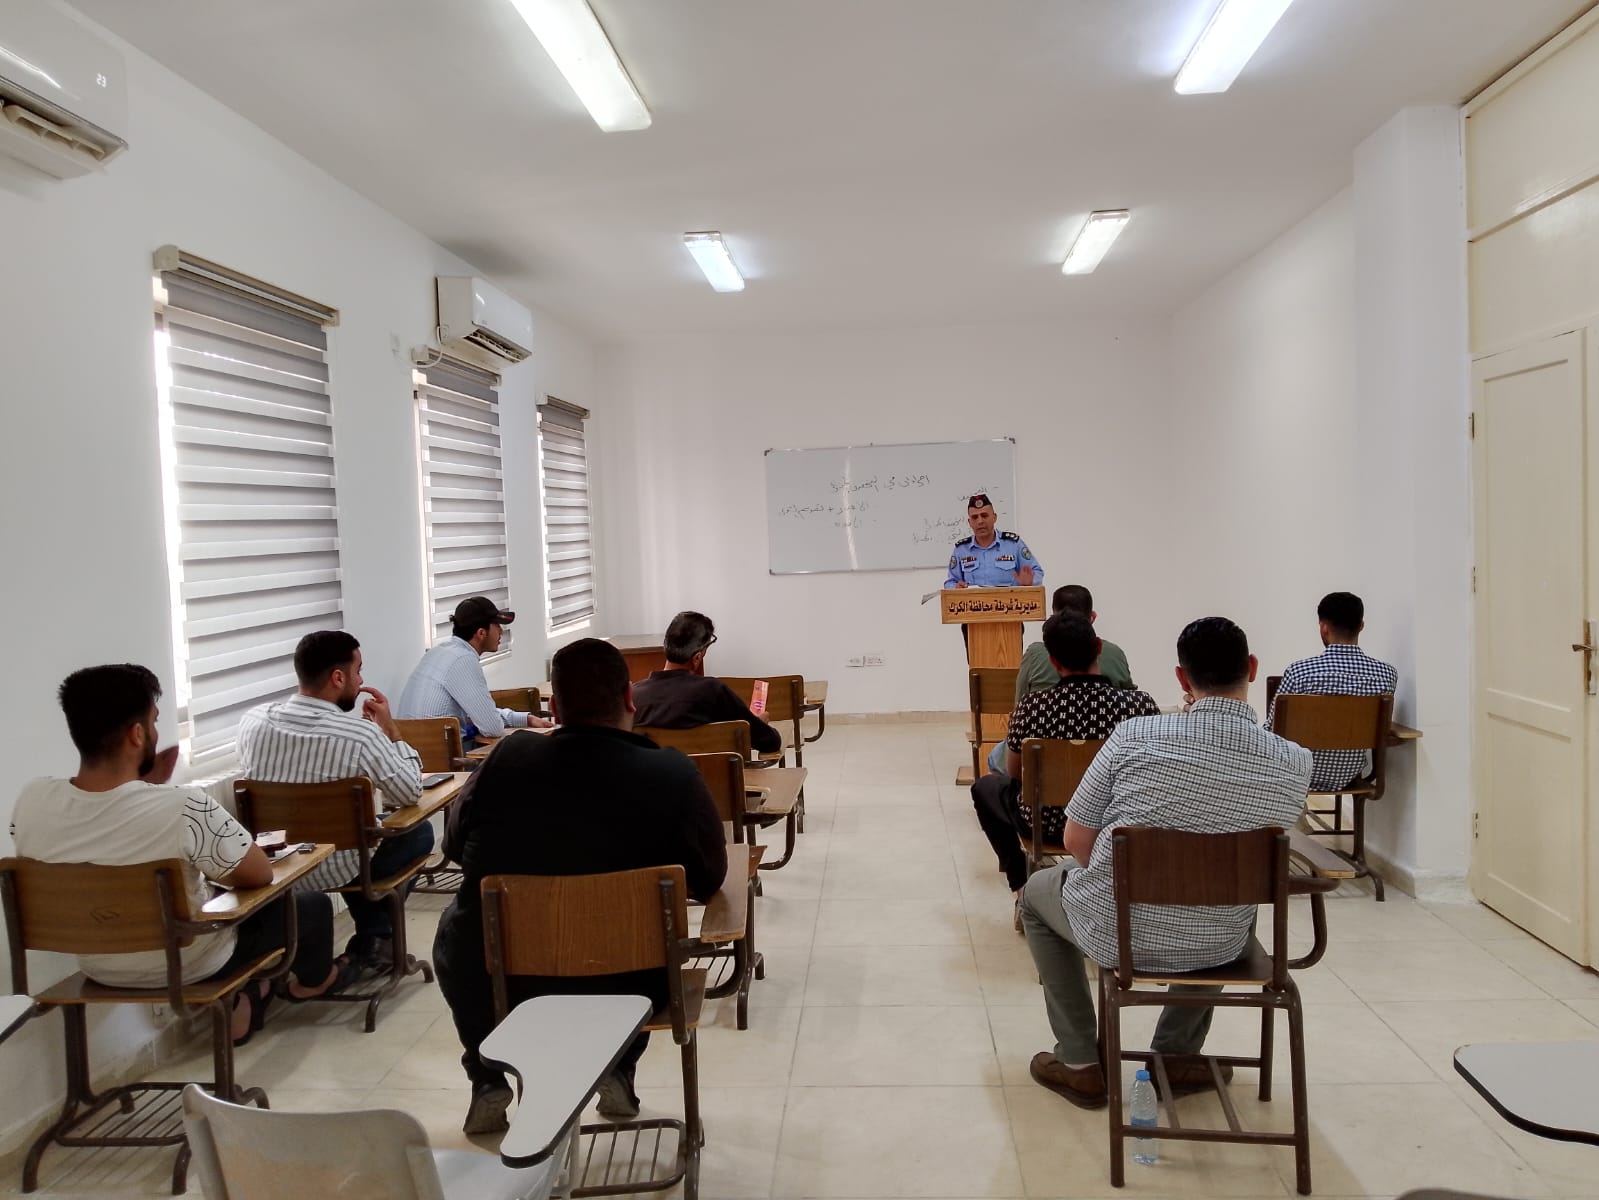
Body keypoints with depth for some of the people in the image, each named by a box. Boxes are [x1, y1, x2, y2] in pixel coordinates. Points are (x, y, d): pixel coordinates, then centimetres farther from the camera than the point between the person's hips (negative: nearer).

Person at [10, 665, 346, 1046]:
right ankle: (310, 981, 49)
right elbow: (260, 875, -18)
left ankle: (237, 999, 37)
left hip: (99, 969, 5)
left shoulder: (31, 802, -20)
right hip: (189, 969, -5)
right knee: (313, 904, 20)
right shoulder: (184, 808, -35)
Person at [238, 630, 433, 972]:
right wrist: (390, 729, -4)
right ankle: (373, 940, 26)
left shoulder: (254, 720, -10)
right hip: (333, 870, -5)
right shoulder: (362, 735, -24)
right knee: (419, 831, 21)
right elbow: (410, 795, -11)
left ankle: (369, 940, 39)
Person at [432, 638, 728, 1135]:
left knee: (456, 928, 32)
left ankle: (489, 1082, 28)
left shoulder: (505, 758, -11)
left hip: (499, 981, 1)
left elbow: (455, 847, 6)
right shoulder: (674, 773, -16)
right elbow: (708, 881, -3)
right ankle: (619, 1073, 26)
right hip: (625, 985, 0)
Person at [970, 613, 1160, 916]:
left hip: (1047, 824, -1)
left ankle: (1023, 887, 19)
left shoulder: (1030, 707, -20)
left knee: (985, 787, 29)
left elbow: (1014, 773, -4)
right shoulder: (1140, 703, -20)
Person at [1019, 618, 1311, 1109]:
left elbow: (1077, 841, -10)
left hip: (1115, 933, -2)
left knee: (1038, 891, 30)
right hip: (1218, 948, 3)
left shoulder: (1134, 736, -19)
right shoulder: (1294, 763, -12)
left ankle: (1079, 1064, 29)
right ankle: (1177, 1058, 36)